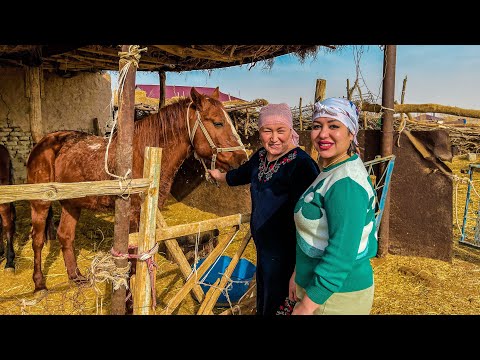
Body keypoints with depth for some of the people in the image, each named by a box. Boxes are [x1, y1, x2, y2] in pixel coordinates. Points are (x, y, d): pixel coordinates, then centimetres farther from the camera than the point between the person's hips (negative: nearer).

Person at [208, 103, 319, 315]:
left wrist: (298, 271, -29)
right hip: (262, 247, 8)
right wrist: (220, 176, 42)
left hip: (285, 254, -8)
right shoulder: (261, 156, 0)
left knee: (276, 306, 10)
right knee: (262, 300, 27)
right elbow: (242, 174, 23)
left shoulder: (301, 164, -25)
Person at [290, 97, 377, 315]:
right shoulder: (331, 170, 5)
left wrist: (307, 305, -21)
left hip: (337, 295, -9)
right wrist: (298, 273, 13)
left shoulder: (345, 183, -26)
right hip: (315, 282, 9)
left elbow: (341, 254, -28)